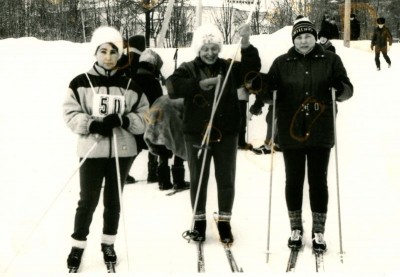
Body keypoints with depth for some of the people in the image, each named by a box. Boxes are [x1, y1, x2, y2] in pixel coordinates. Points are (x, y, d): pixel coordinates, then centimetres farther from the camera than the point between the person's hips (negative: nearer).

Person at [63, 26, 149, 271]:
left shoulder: (129, 85, 3)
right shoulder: (81, 83, -3)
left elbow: (143, 117, 3)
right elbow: (70, 114, -4)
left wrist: (121, 120, -15)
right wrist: (93, 124, -19)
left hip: (123, 151, 2)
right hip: (92, 151, -2)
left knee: (113, 200, 13)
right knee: (88, 200, 4)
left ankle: (108, 243, 29)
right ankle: (78, 245, 20)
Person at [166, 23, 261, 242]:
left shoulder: (229, 68, 4)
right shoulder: (188, 69, -1)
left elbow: (252, 69, -10)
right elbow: (172, 88, -18)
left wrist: (246, 45, -26)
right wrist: (200, 84, -29)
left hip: (226, 133, 1)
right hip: (197, 132, -1)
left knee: (226, 179, 8)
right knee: (198, 179, 10)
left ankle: (224, 221, 22)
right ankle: (199, 221, 24)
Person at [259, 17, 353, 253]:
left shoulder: (330, 60, 3)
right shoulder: (282, 63, 4)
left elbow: (347, 89, 2)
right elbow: (269, 93, 4)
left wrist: (340, 90, -20)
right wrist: (263, 89, -18)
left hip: (320, 131, -1)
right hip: (291, 132, 1)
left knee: (318, 180, 4)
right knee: (294, 180, 8)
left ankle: (319, 231, 16)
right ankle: (296, 229, 23)